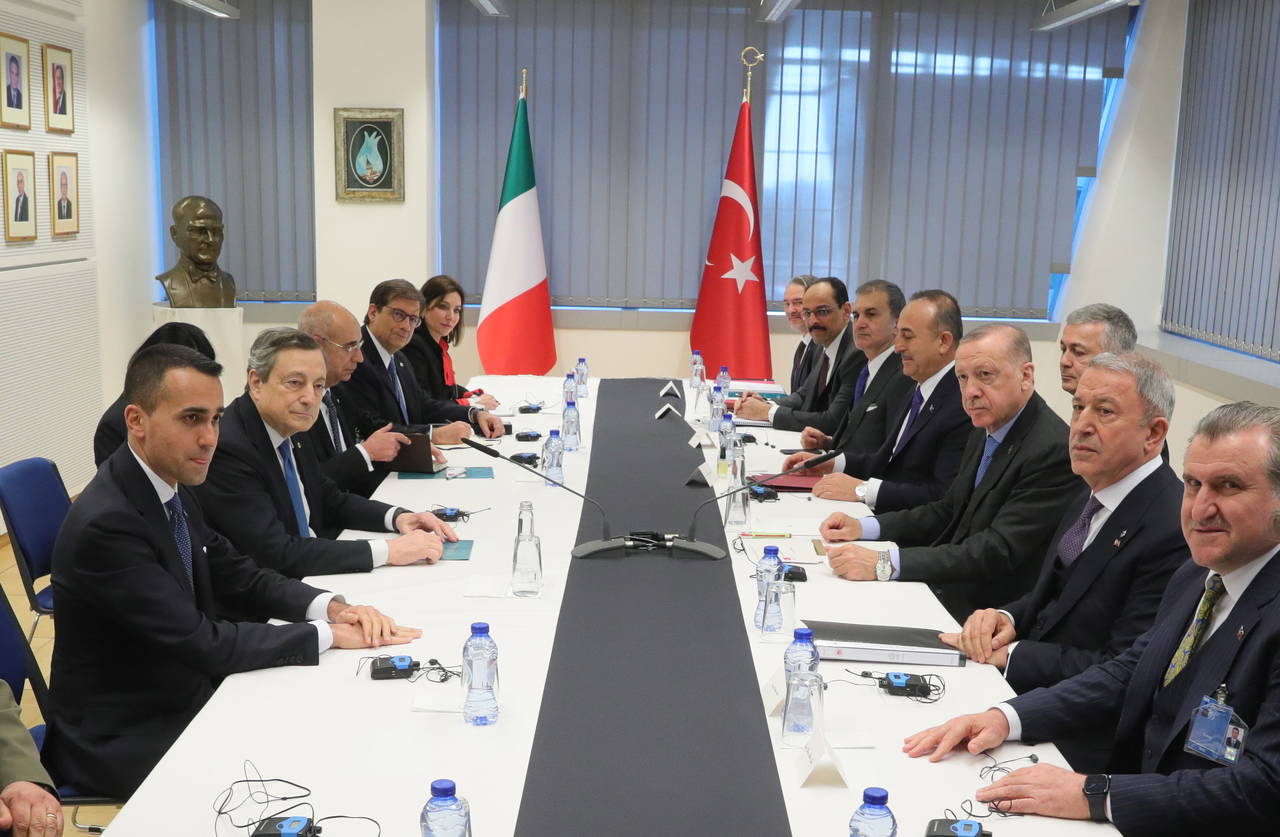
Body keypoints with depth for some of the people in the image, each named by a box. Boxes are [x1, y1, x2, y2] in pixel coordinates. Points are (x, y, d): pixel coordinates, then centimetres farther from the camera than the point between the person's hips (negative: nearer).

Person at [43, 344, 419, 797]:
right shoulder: (105, 525, -26)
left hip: (185, 696, 8)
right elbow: (202, 641, -26)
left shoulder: (174, 490, 1)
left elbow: (242, 579, 6)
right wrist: (329, 634, -20)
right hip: (123, 742, -8)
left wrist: (333, 607, -11)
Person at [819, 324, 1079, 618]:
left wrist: (885, 563, -32)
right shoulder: (985, 433, 9)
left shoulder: (1054, 450, -21)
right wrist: (864, 527, 3)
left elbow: (997, 552, -27)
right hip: (944, 590, 8)